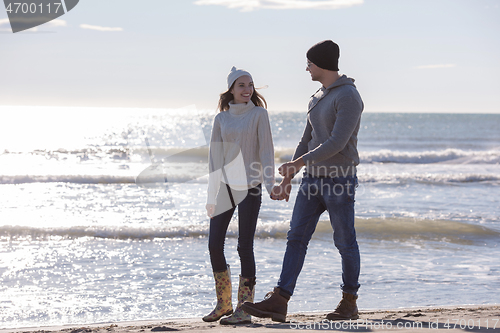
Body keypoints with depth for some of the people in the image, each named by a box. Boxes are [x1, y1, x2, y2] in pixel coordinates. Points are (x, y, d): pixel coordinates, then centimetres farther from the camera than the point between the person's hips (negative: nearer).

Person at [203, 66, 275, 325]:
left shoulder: (259, 114, 0)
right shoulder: (221, 119, 9)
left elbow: (266, 151, -4)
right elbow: (215, 157, 11)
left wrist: (270, 184, -15)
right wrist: (211, 197, 10)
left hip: (249, 188, -4)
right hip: (225, 187, 4)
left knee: (244, 247, -5)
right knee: (214, 245, 1)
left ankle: (244, 309, 1)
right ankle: (223, 304, 16)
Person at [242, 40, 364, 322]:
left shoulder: (349, 96, -15)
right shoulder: (318, 98, 15)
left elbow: (337, 143, -23)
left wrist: (299, 163, -21)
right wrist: (288, 179, 16)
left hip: (340, 180, -8)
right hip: (314, 179, 8)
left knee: (345, 242, 3)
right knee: (296, 238, -1)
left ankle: (349, 303, 18)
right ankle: (279, 302, -6)